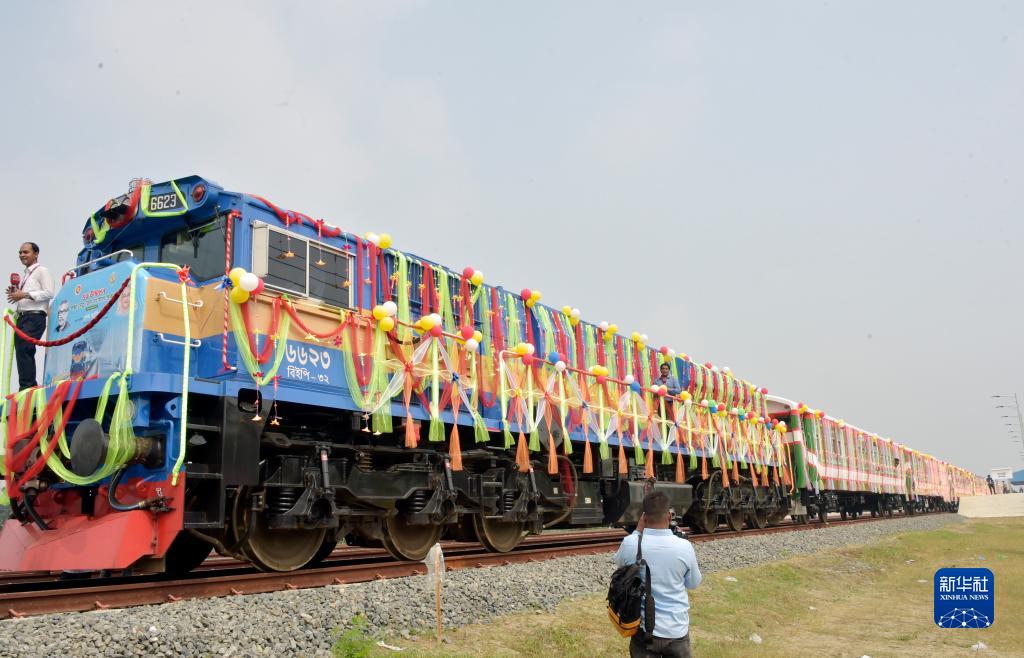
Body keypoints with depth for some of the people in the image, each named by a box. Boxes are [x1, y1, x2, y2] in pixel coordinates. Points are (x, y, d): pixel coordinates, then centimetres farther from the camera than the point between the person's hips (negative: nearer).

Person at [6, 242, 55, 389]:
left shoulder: (42, 271, -1)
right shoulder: (24, 275, 24)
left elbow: (49, 293, -13)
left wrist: (25, 294, -16)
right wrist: (15, 294, 11)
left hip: (35, 317, -9)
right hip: (22, 317, 9)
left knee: (24, 349, -19)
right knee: (21, 351, 6)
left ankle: (27, 386, -19)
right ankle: (29, 386, 10)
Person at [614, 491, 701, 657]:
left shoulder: (630, 544, -17)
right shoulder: (684, 547, -17)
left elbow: (619, 561, 9)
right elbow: (693, 583, 3)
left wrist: (638, 531, 7)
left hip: (644, 628, 0)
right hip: (677, 630, 0)